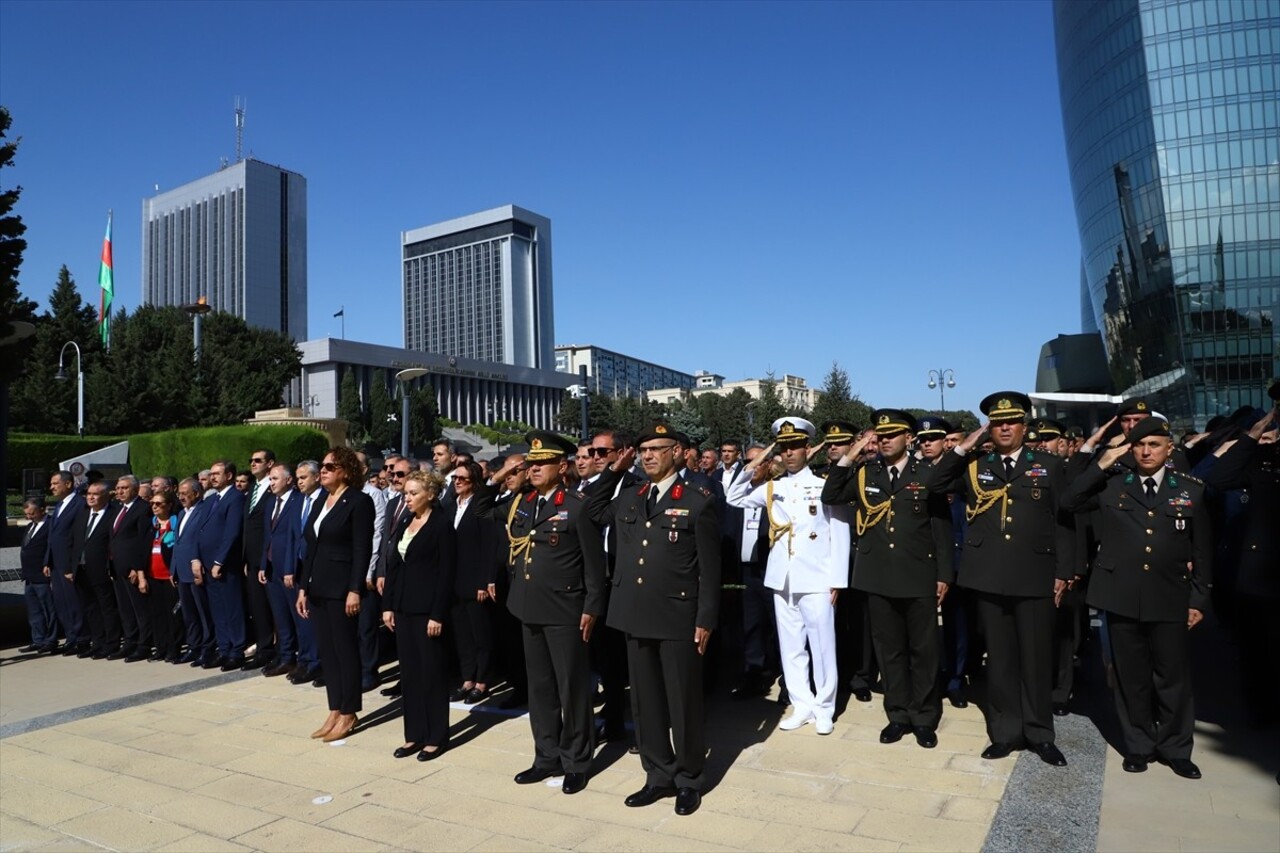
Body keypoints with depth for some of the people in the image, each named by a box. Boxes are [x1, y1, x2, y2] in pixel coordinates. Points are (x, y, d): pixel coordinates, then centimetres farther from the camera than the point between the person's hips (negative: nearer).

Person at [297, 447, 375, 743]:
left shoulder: (359, 501, -9)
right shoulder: (320, 503, 14)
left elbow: (362, 550, -15)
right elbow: (311, 549, 15)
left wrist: (354, 590, -20)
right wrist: (303, 587, 12)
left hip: (342, 588, -8)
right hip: (318, 589, 8)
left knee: (346, 650, 1)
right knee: (327, 651, 11)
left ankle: (348, 713, 12)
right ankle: (334, 712, 20)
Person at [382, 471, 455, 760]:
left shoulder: (442, 523, -11)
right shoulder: (405, 521, 10)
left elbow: (446, 572, -13)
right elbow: (393, 564, 11)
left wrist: (438, 615, -16)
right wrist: (388, 605, 7)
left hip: (428, 608, -7)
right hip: (403, 606, 7)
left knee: (432, 672, 3)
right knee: (409, 672, 11)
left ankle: (436, 737, 14)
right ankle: (414, 734, 22)